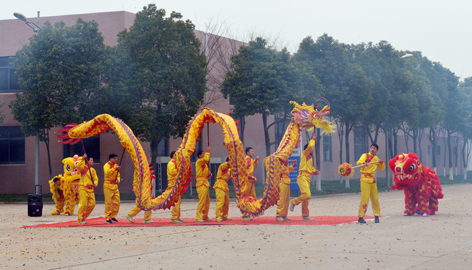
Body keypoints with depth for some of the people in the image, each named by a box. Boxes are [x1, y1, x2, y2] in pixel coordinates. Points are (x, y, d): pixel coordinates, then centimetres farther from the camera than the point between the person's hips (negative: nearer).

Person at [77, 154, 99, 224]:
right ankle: (80, 220, -1)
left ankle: (83, 217, 18)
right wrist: (83, 159, -33)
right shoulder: (83, 168, -5)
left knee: (92, 204, 4)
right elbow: (78, 166, -26)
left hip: (90, 189, 7)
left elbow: (96, 179, 14)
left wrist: (95, 184, -6)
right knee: (83, 204, -10)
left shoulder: (93, 170, 14)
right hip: (83, 188, -7)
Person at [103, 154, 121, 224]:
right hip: (108, 186, -7)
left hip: (115, 186, 7)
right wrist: (115, 169, -34)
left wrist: (117, 180, 1)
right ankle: (107, 218, -2)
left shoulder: (116, 166, 17)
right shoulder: (107, 165, -5)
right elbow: (107, 173, -25)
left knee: (117, 202, 5)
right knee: (108, 202, -7)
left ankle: (113, 216, 18)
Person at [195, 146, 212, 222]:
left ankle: (205, 216, 16)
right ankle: (198, 217, -14)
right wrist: (208, 151, -13)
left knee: (207, 201, 10)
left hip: (205, 183, 9)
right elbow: (206, 159, -27)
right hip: (201, 183, -9)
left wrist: (209, 174, 4)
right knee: (202, 201, -14)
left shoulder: (204, 164, 22)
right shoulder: (199, 162, -6)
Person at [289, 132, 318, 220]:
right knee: (307, 194, -22)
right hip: (302, 177, -9)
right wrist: (314, 139, -2)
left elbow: (311, 169, 32)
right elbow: (310, 146, -17)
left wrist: (315, 172, 10)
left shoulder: (310, 158, 25)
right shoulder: (305, 154, 0)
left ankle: (305, 215, 10)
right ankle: (294, 202, -1)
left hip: (307, 178, 9)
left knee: (307, 197, 7)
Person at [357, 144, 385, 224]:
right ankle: (361, 217, -6)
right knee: (364, 198, -10)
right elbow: (359, 162, -19)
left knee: (375, 198, 5)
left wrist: (381, 162, 3)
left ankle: (377, 216, 15)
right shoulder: (365, 155, -1)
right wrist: (364, 163, -41)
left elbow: (382, 168, 23)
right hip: (365, 179, -6)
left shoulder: (376, 158, 16)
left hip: (372, 179, 6)